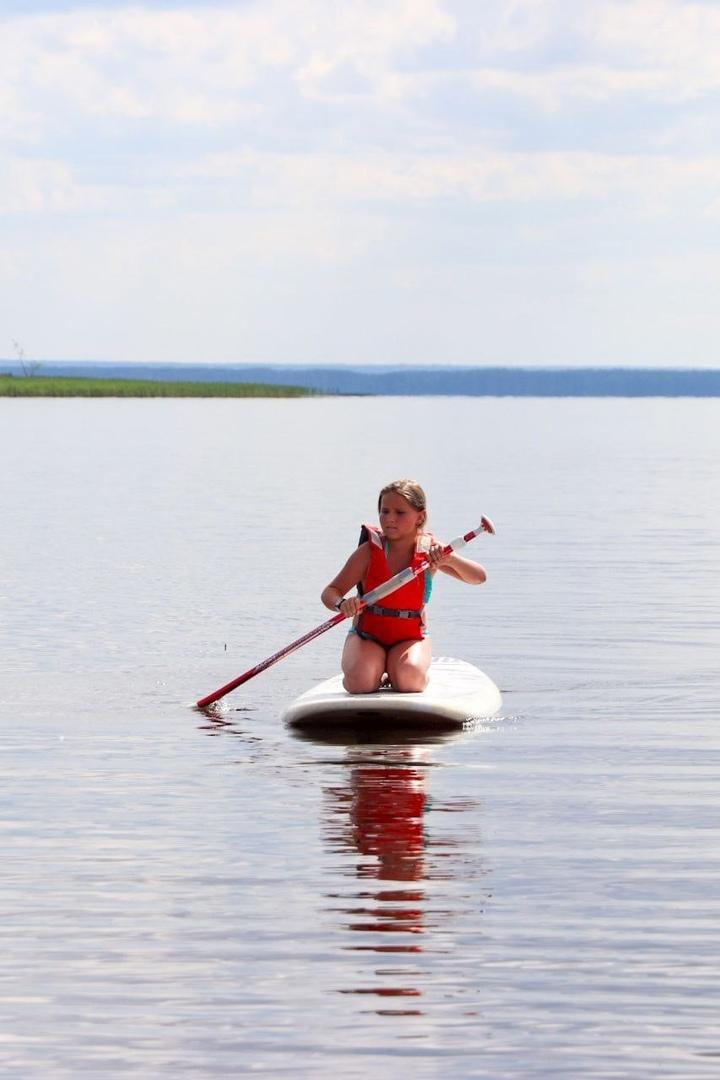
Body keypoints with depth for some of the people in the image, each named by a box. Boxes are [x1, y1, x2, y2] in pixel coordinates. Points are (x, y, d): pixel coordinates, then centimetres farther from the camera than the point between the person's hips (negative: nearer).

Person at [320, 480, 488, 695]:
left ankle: (392, 670, 6)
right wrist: (342, 604, -31)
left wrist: (449, 559, -32)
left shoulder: (430, 551, -5)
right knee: (360, 681, -29)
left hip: (411, 638, 0)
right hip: (367, 636, 0)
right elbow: (329, 592, -6)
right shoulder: (369, 551, -9)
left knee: (408, 680, -31)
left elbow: (479, 577, -12)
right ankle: (378, 667, 8)